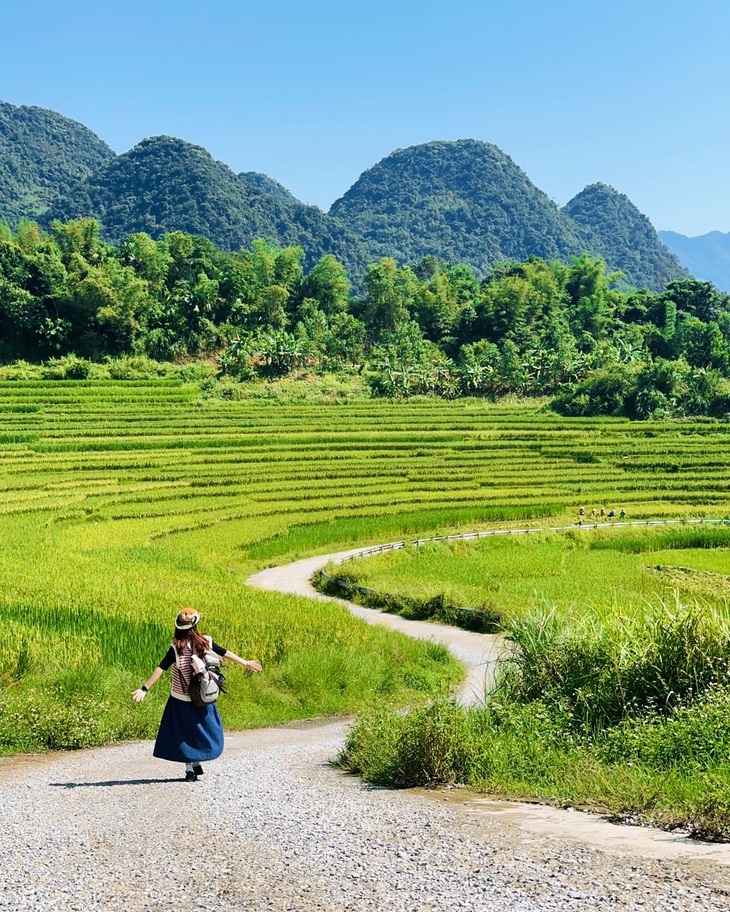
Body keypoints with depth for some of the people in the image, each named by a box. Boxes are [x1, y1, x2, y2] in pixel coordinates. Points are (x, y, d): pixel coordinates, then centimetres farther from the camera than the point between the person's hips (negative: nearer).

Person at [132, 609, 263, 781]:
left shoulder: (177, 647, -12)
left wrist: (144, 689, -18)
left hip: (181, 699, -2)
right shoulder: (205, 642, -4)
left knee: (185, 733, 8)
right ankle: (196, 763, 16)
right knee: (203, 729, 20)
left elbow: (160, 669, -18)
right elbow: (226, 653, 7)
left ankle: (190, 769, 6)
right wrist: (246, 663, 19)